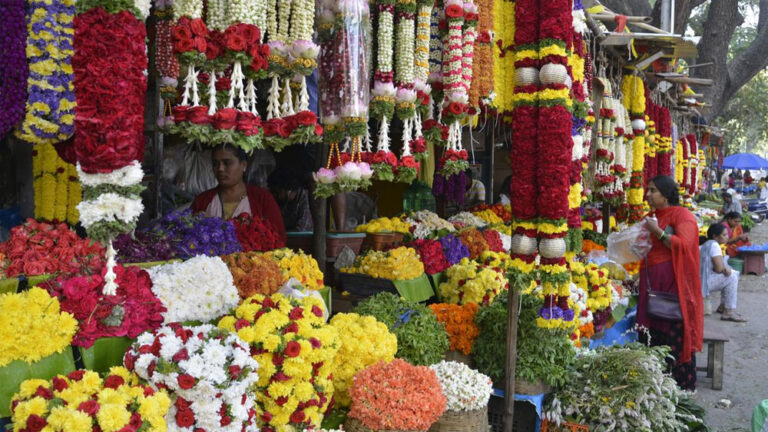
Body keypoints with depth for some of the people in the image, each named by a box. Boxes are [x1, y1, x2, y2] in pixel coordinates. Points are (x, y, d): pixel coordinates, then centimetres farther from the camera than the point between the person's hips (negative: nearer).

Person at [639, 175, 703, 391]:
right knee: (653, 335, 5)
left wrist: (658, 232, -16)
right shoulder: (651, 217, 18)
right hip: (652, 282, 7)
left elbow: (684, 245, -16)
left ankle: (684, 388, 3)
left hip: (674, 284, -7)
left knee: (676, 337, -6)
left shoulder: (681, 214, -3)